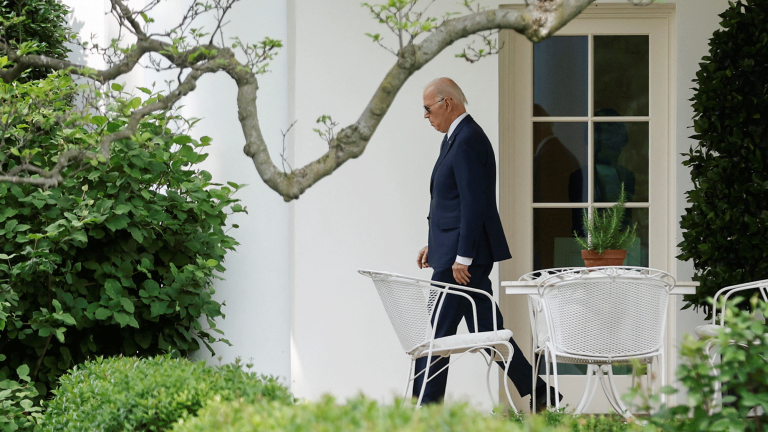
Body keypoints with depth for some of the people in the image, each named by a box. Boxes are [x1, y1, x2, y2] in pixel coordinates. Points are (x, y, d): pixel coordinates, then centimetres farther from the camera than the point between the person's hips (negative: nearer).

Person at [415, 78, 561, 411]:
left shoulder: (467, 140, -16)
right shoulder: (458, 137, 17)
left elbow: (474, 203, -21)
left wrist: (462, 257, -22)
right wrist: (434, 244, 21)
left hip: (461, 256, -10)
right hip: (459, 250, 10)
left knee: (437, 331, -5)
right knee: (486, 331, 11)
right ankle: (538, 393, 14)